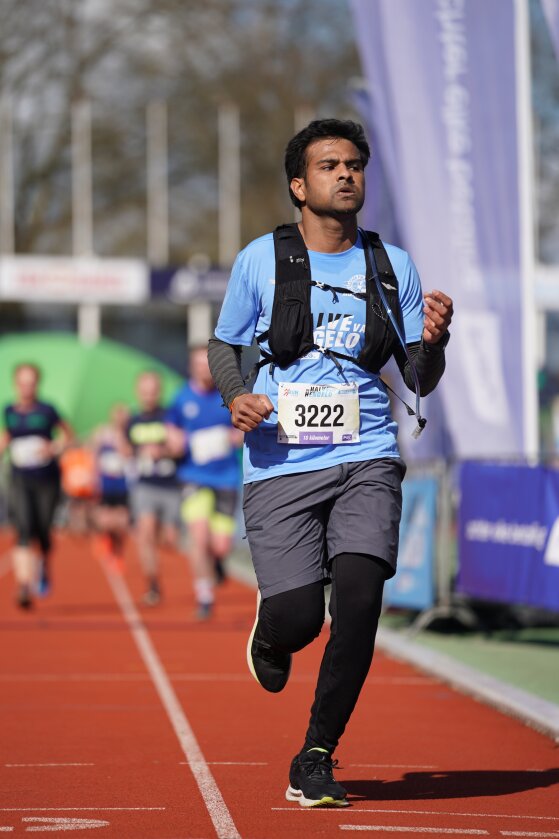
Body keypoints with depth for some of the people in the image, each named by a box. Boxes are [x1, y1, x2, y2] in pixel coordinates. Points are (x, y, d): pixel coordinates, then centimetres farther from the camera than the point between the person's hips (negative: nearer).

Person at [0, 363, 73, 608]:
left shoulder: (46, 411, -7)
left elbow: (67, 434, 4)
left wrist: (54, 448, -13)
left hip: (47, 480, -1)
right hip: (20, 480, 1)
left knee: (43, 531, 7)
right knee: (24, 531, -15)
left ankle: (45, 568, 40)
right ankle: (24, 586, -23)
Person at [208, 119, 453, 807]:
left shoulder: (392, 266, 11)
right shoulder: (261, 259, 5)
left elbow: (420, 381, 14)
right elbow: (224, 344, 14)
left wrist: (433, 342, -8)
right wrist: (235, 396, -7)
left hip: (366, 462, 1)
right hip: (280, 464, -1)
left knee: (359, 598, -17)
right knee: (297, 615, -10)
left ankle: (316, 757, -1)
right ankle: (270, 638, 31)